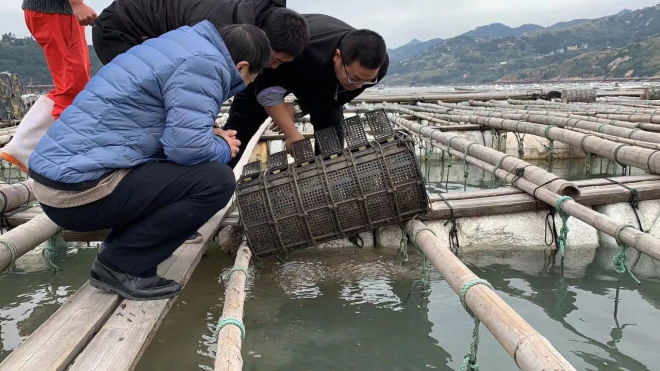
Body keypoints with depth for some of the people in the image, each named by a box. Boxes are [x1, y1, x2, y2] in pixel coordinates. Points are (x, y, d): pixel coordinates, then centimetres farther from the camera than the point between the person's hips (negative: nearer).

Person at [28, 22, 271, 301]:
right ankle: (121, 265, -3)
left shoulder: (184, 46, 17)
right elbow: (187, 146, -21)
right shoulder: (205, 62, -11)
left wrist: (209, 137, 17)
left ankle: (118, 243, 14)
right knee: (217, 180, -13)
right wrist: (223, 149, -1)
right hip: (79, 190, -10)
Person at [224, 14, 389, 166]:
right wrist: (291, 134, -37)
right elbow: (267, 90, -33)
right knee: (239, 128, -7)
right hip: (272, 71, -4)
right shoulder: (306, 53, -47)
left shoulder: (378, 65, -29)